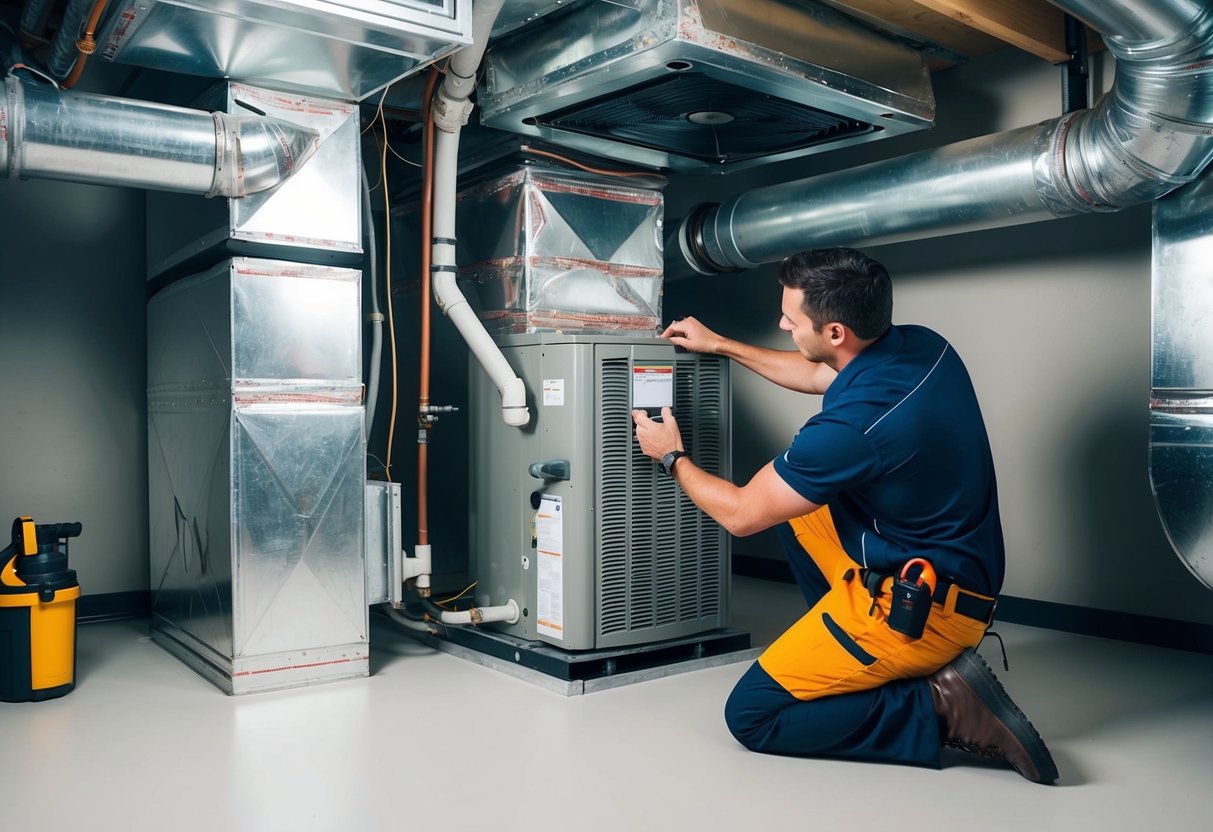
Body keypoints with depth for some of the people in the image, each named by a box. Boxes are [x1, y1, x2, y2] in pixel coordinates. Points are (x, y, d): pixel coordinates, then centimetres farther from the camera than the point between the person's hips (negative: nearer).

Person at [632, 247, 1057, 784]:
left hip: (918, 608, -9)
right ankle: (847, 654, 20)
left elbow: (740, 514, -15)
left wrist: (672, 458, 3)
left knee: (750, 716, 0)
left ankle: (940, 708, -6)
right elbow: (817, 375, 19)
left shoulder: (856, 423, -29)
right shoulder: (922, 346, -3)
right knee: (792, 500, 21)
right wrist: (719, 346, 23)